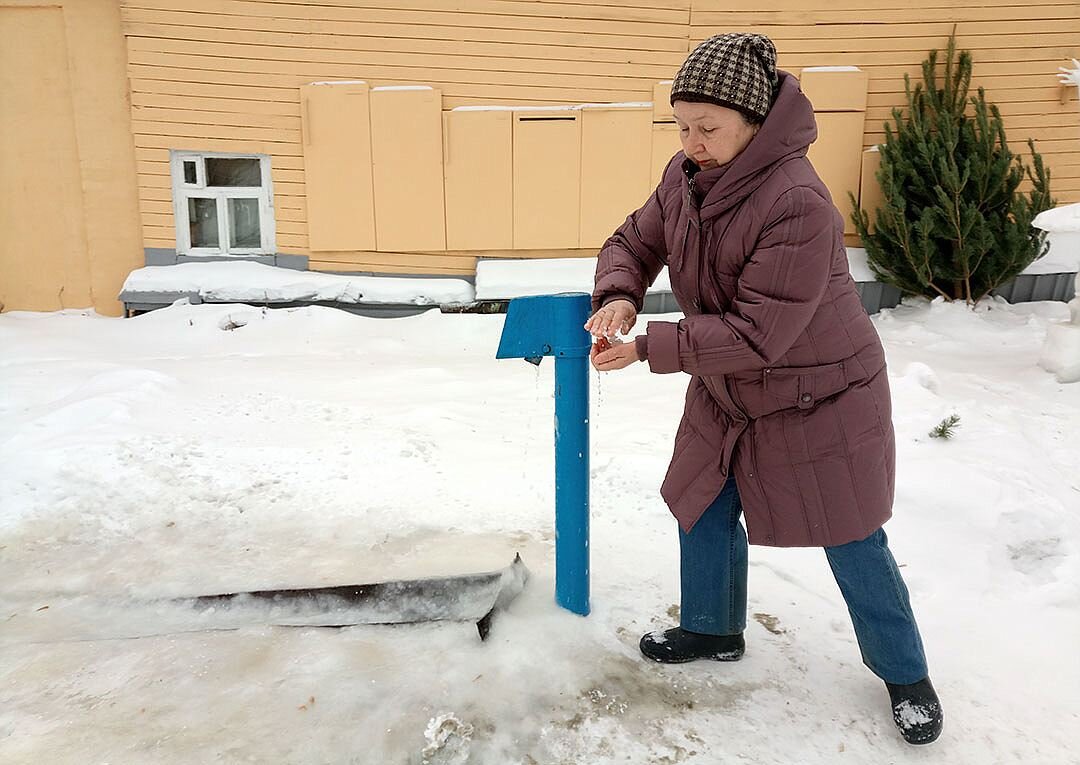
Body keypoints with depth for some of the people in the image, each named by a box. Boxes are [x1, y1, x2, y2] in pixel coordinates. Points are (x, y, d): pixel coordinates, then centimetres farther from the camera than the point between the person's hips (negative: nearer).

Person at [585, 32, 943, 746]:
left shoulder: (798, 205, -31)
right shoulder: (686, 176, -7)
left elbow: (756, 334, -32)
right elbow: (634, 242, 3)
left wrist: (648, 346, -28)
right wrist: (619, 296, -20)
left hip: (819, 403, -7)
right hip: (727, 398, 7)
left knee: (853, 544, 7)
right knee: (704, 513, 17)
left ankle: (906, 676, 32)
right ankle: (714, 630, 43)